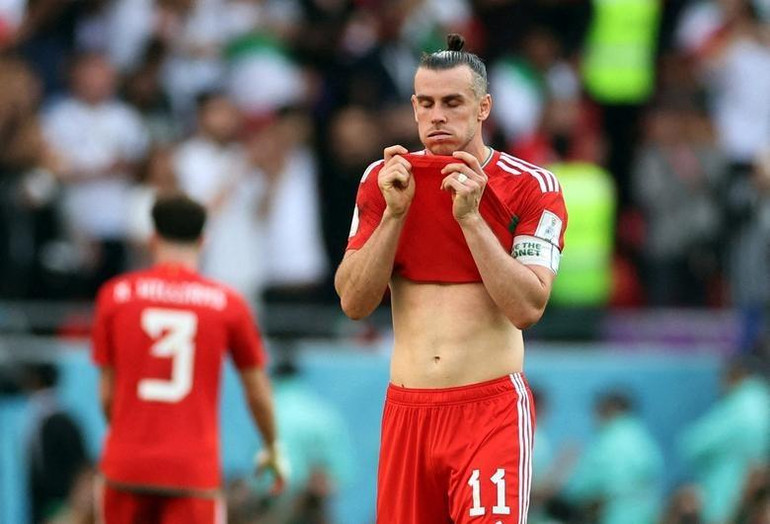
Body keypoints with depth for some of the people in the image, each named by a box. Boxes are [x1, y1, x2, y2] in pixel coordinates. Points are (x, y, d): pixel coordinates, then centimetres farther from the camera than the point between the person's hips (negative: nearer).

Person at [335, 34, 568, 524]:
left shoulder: (531, 187, -4)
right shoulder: (383, 180, 7)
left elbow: (528, 308, -13)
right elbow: (354, 303, 1)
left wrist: (471, 217, -18)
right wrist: (395, 213, -10)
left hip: (491, 406, -4)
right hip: (406, 408, 4)